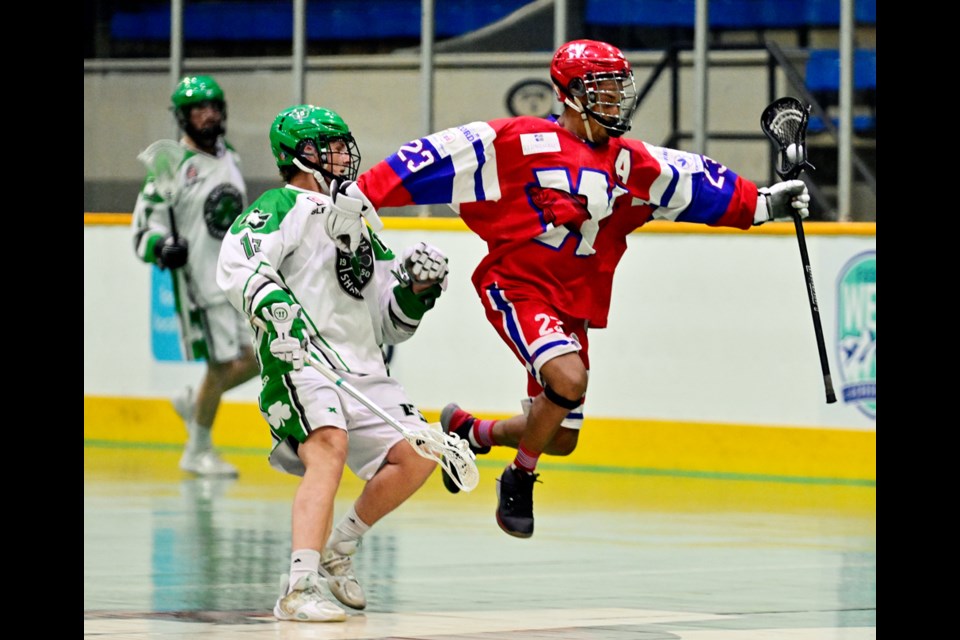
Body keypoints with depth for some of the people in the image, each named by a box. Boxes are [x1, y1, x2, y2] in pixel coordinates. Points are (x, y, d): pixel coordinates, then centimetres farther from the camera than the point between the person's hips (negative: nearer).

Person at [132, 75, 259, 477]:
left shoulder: (230, 158, 12)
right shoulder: (173, 168, -11)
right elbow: (144, 229, -13)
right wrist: (163, 248, -31)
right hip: (199, 281, -7)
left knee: (255, 359, 4)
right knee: (221, 364, -5)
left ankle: (194, 403, 28)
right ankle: (198, 451, 12)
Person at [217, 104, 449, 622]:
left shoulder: (359, 228, 25)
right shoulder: (281, 209, 0)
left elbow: (388, 324, 26)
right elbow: (237, 265, -21)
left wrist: (415, 287, 7)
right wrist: (275, 304, -38)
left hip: (362, 369, 8)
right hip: (299, 360, -8)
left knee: (417, 458, -4)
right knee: (331, 446, -31)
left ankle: (338, 549, 18)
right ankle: (298, 590, -41)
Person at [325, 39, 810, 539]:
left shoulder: (630, 163, 8)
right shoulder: (518, 141, -11)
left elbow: (698, 184, 16)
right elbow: (438, 158, -13)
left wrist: (763, 204, 10)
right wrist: (359, 197, -17)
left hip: (573, 307, 7)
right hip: (516, 288, -7)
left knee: (560, 439, 9)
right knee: (569, 380, -30)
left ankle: (467, 431, 39)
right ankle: (519, 479, -5)